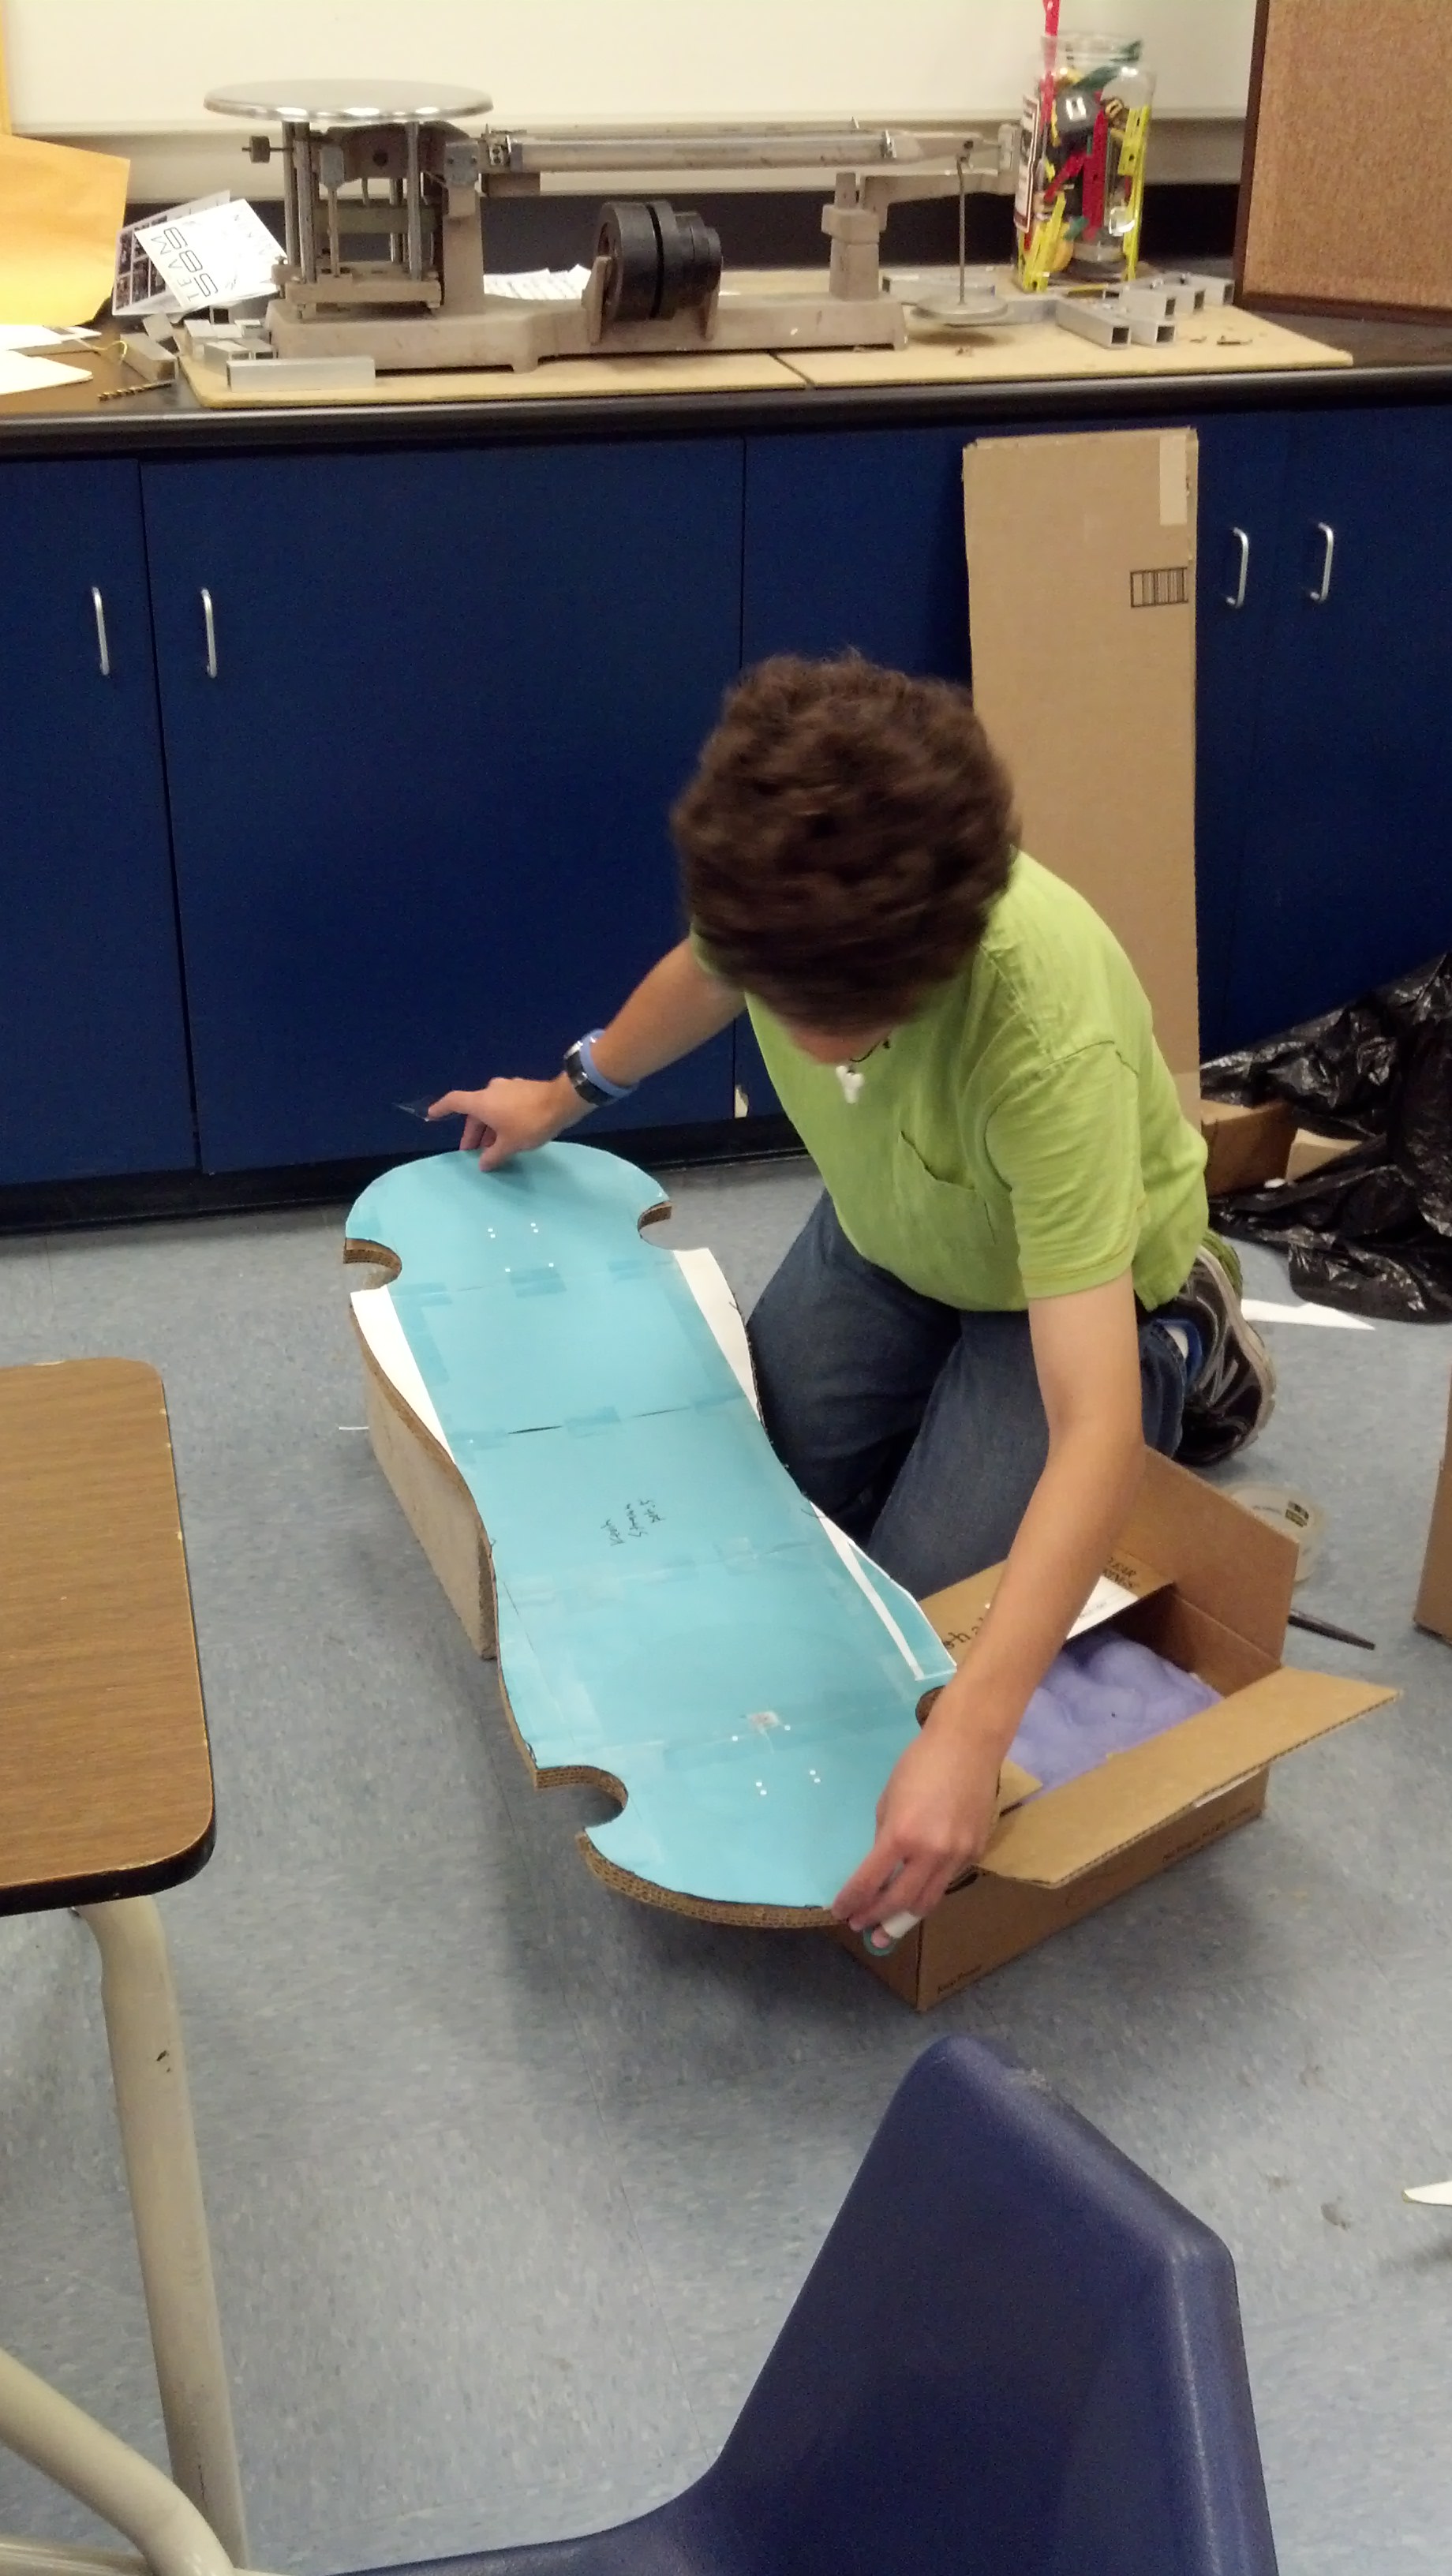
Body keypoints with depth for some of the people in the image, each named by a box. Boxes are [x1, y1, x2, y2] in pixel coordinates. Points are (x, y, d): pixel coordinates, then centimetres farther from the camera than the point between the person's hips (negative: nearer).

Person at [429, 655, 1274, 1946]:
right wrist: (569, 1092, 17)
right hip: (881, 1231, 6)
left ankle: (1184, 1357, 13)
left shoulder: (1051, 1035, -46)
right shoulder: (793, 892, -30)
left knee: (910, 1595, -6)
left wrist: (967, 1739, -54)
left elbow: (1092, 1433, -47)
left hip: (1074, 1280, -5)